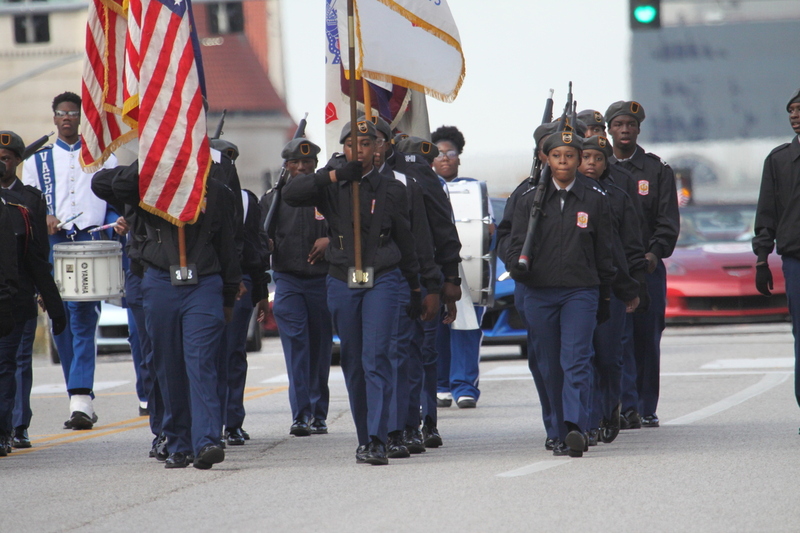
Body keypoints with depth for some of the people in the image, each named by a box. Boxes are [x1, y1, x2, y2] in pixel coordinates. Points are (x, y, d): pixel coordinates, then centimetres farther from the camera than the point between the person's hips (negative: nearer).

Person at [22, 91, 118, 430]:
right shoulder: (37, 161, 18)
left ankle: (81, 399, -22)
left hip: (91, 243, -2)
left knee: (83, 321, -16)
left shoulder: (102, 158, 16)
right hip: (53, 246, 2)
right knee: (61, 324, 0)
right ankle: (82, 400, 8)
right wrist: (43, 219, -6)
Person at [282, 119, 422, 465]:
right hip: (342, 281, 2)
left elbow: (406, 242, 10)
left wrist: (415, 290, 11)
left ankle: (377, 441, -19)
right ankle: (364, 438, 18)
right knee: (352, 363, 7)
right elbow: (291, 194, -13)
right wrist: (336, 175, -19)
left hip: (383, 280, -2)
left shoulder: (390, 188, 4)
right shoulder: (331, 187, 6)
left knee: (376, 358, -14)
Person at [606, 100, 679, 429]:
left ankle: (646, 410, 11)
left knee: (647, 340, 4)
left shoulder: (657, 171, 9)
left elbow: (668, 222, 3)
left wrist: (654, 253, -13)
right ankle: (628, 407, -12)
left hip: (648, 267, 0)